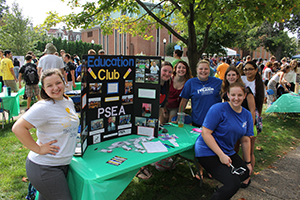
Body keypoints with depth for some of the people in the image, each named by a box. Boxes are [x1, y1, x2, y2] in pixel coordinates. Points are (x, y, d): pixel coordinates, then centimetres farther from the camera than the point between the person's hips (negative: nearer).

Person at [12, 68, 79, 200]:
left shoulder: (69, 101, 6)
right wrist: (38, 149, -21)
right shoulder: (43, 107, -19)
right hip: (44, 168, -7)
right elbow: (18, 128, -23)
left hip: (62, 164, 7)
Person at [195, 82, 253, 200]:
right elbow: (205, 133, -21)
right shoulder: (218, 109, -17)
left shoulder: (247, 115, 5)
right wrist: (221, 155, -22)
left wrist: (248, 162, 14)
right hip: (208, 152, -8)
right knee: (233, 183, -17)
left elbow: (245, 140, 12)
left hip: (228, 152, 8)